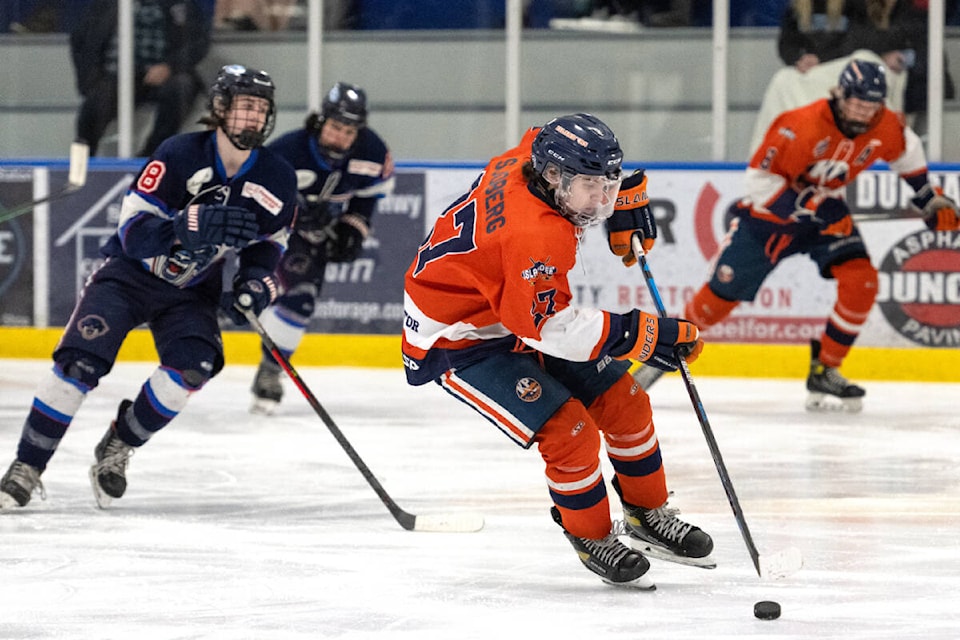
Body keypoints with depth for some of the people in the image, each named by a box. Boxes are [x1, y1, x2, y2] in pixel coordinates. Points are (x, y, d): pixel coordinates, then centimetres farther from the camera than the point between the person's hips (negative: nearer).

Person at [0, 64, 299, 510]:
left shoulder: (276, 180, -8)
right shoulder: (180, 155, -22)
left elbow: (268, 241, 10)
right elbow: (134, 233, -26)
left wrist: (256, 281, -12)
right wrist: (195, 223, -42)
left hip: (192, 292, 3)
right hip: (129, 274, -3)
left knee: (192, 368, -24)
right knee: (79, 365, -20)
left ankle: (116, 448, -1)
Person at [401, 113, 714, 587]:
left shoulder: (537, 152, -13)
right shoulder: (536, 233, -37)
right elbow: (550, 327, -35)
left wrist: (626, 199, 6)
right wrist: (644, 335, -33)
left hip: (515, 313, 10)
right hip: (456, 340, -10)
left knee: (622, 398, 8)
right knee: (569, 432, -18)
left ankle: (648, 516, 26)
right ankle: (593, 540, 6)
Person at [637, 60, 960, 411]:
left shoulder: (887, 128, -13)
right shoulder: (803, 126, -32)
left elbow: (906, 151, 12)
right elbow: (759, 177, -28)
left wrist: (929, 196, 11)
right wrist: (806, 206, -34)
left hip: (827, 211, 4)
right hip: (771, 211, -4)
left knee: (860, 282, -18)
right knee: (723, 291, 0)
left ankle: (824, 372, -5)